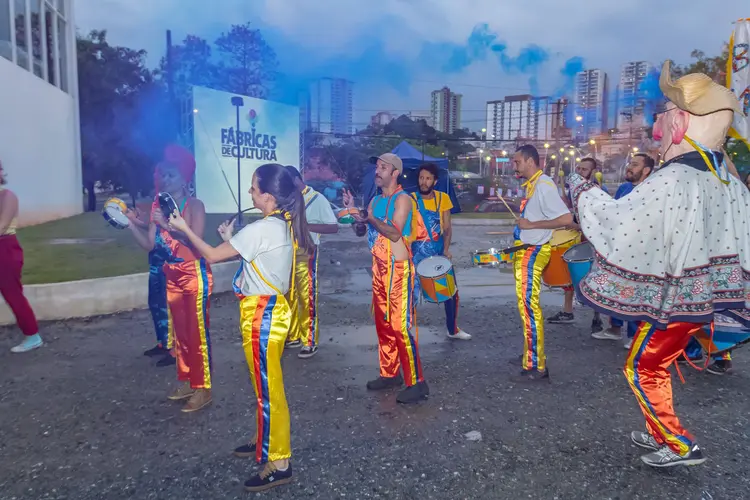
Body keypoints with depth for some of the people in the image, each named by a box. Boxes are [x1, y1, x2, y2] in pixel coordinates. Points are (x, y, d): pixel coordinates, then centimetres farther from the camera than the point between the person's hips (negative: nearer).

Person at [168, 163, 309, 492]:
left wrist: (184, 228, -2)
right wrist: (231, 240, 12)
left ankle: (278, 463, 12)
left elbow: (211, 255, -14)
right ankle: (266, 441, 38)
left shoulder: (260, 230, -21)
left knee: (268, 388, 0)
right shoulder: (284, 226, 6)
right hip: (272, 309, 10)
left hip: (261, 314, -10)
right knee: (265, 385, 22)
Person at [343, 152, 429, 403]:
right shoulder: (376, 200, 14)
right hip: (379, 268, 8)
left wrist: (370, 218, -23)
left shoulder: (402, 198, -10)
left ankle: (417, 382, -3)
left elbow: (395, 233, -21)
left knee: (401, 326, -10)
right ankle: (390, 373, 24)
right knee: (383, 324, 12)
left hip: (398, 269, -8)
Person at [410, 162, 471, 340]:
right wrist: (408, 251, -21)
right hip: (418, 254, -3)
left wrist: (446, 249, -12)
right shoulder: (411, 200, -8)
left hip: (439, 253, 4)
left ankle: (453, 329, 31)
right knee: (412, 294, -6)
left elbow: (447, 227, 2)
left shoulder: (443, 198, 1)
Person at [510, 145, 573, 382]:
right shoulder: (530, 185, 12)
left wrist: (531, 225, -21)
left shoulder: (544, 185, -16)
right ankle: (532, 354, 28)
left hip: (533, 253, -10)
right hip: (524, 251, 10)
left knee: (528, 306, -8)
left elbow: (566, 218, -23)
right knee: (527, 305, 16)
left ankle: (536, 366, -1)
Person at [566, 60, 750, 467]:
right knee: (656, 364, 22)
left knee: (641, 369, 8)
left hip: (674, 297, -9)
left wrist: (581, 189, -4)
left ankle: (681, 445, 16)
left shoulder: (670, 180, -25)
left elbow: (616, 221, -20)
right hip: (705, 294, 9)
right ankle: (660, 433, 34)